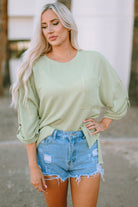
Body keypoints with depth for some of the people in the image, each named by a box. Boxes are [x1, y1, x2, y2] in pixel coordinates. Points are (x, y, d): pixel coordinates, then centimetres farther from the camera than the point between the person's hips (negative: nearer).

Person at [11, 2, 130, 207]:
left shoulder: (94, 60, -1)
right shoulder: (35, 66, -4)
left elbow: (119, 99, 15)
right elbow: (28, 120, -4)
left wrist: (103, 124, 6)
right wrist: (33, 166, -5)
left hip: (86, 146, 1)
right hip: (50, 147, 0)